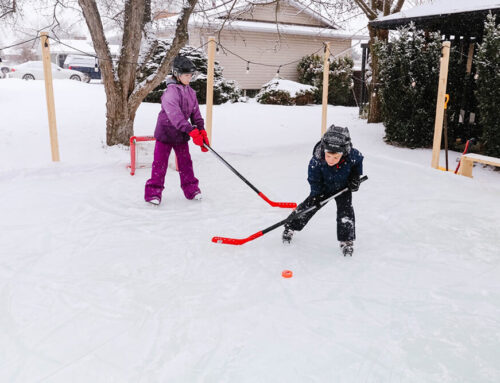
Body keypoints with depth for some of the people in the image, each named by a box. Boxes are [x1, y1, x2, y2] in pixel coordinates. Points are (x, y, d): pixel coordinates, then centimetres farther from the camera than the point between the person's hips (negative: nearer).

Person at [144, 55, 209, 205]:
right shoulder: (171, 91, -20)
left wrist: (202, 131, -4)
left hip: (182, 135, 6)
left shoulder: (191, 92, 6)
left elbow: (196, 114, 8)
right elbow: (175, 115, -30)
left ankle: (191, 189, 23)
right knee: (160, 163, -2)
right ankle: (153, 192, 7)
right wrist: (191, 131, -36)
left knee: (185, 162, 12)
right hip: (165, 132, -6)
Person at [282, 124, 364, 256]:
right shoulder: (316, 161, -36)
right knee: (309, 205, 0)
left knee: (345, 211, -11)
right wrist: (316, 195, -31)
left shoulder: (353, 156, -33)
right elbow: (314, 180, -22)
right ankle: (290, 227, 22)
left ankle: (347, 241, 7)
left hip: (343, 187, 1)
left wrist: (355, 175, -13)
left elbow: (359, 160, -7)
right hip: (323, 188, 0)